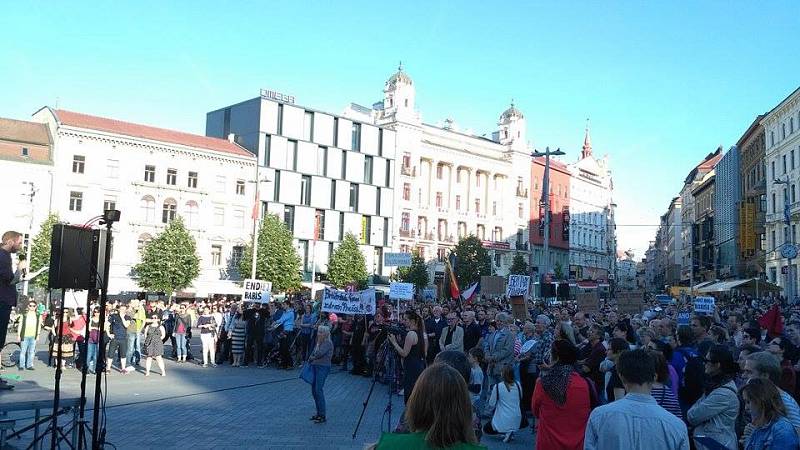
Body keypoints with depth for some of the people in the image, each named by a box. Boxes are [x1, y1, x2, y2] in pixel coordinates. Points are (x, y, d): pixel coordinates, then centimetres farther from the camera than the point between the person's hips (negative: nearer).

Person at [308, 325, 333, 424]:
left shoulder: (328, 343, -9)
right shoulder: (318, 342, 17)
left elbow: (320, 353, -20)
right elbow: (312, 355, 18)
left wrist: (312, 357, -3)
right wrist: (311, 358, -3)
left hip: (323, 367, -9)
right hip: (315, 366, 9)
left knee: (318, 390, -13)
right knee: (314, 390, 9)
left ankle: (322, 416, -8)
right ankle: (318, 413, 20)